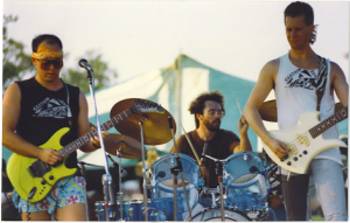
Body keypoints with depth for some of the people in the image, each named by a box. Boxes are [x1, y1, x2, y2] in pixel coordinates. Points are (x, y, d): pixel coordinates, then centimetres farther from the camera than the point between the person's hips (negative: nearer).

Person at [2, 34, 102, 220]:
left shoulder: (75, 95, 15)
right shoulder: (18, 91, 6)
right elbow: (5, 134, -4)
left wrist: (93, 143, -11)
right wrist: (40, 153, -14)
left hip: (68, 176, 2)